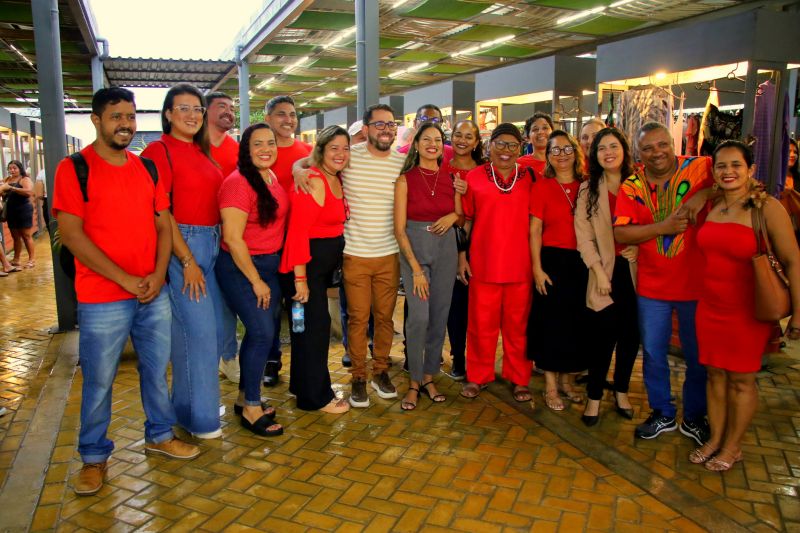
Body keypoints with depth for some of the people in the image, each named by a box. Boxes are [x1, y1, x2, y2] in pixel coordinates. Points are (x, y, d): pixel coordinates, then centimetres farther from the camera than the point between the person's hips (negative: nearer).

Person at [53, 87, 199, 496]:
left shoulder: (147, 168, 9)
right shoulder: (74, 169, -6)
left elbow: (164, 224, 9)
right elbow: (71, 235, -12)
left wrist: (159, 274, -6)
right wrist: (125, 279, -15)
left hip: (154, 294, 5)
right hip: (102, 299, -4)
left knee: (156, 369, 15)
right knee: (98, 381, 7)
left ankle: (159, 435, 35)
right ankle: (94, 457, 26)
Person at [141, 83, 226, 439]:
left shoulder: (202, 152, 14)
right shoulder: (159, 151, -8)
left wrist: (215, 244, 10)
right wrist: (188, 261, -16)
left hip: (212, 243, 8)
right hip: (181, 245, -8)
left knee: (214, 328, 12)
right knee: (196, 330, -4)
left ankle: (190, 403, 29)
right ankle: (198, 417, 11)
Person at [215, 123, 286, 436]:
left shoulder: (272, 179, 7)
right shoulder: (238, 183, -17)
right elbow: (232, 238, -20)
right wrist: (256, 281, -16)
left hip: (270, 264, 8)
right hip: (240, 267, -8)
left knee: (259, 333, 12)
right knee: (262, 333, -9)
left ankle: (245, 399, 28)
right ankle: (251, 409, 6)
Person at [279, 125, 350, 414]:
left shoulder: (337, 180, 10)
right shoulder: (313, 181, -18)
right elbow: (298, 230, -22)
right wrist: (300, 278, -23)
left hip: (327, 261, 9)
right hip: (308, 261, -9)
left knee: (314, 324, 18)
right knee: (315, 324, 0)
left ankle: (303, 385, 34)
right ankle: (316, 396, 15)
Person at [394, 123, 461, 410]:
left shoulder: (451, 178, 6)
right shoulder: (405, 179, -3)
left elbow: (462, 217, 15)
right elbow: (399, 228, -6)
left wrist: (453, 217, -10)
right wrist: (416, 268, -12)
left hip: (445, 249, 3)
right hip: (414, 248, -3)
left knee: (439, 316, 6)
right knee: (419, 317, -10)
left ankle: (429, 377, 22)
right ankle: (414, 382, 7)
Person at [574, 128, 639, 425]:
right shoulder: (588, 189, 3)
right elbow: (583, 235, -3)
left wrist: (639, 247, -11)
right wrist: (599, 272, -10)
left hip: (633, 269, 2)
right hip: (605, 271, -2)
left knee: (630, 334, 8)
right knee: (603, 336, -2)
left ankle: (621, 391, 27)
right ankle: (594, 396, 13)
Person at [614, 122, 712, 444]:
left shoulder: (699, 169, -9)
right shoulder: (631, 187, -4)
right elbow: (619, 234, -12)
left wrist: (706, 194, -26)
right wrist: (662, 227, -21)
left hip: (695, 283, -1)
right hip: (652, 287, 2)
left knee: (698, 356, 14)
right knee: (653, 353, 14)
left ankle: (694, 418, 36)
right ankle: (662, 414, 35)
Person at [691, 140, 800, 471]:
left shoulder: (768, 208, -13)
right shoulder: (710, 206, 3)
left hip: (748, 310, -5)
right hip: (709, 305, 5)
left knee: (741, 379, 7)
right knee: (715, 373, 13)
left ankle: (732, 447, 24)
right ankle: (715, 438, 29)